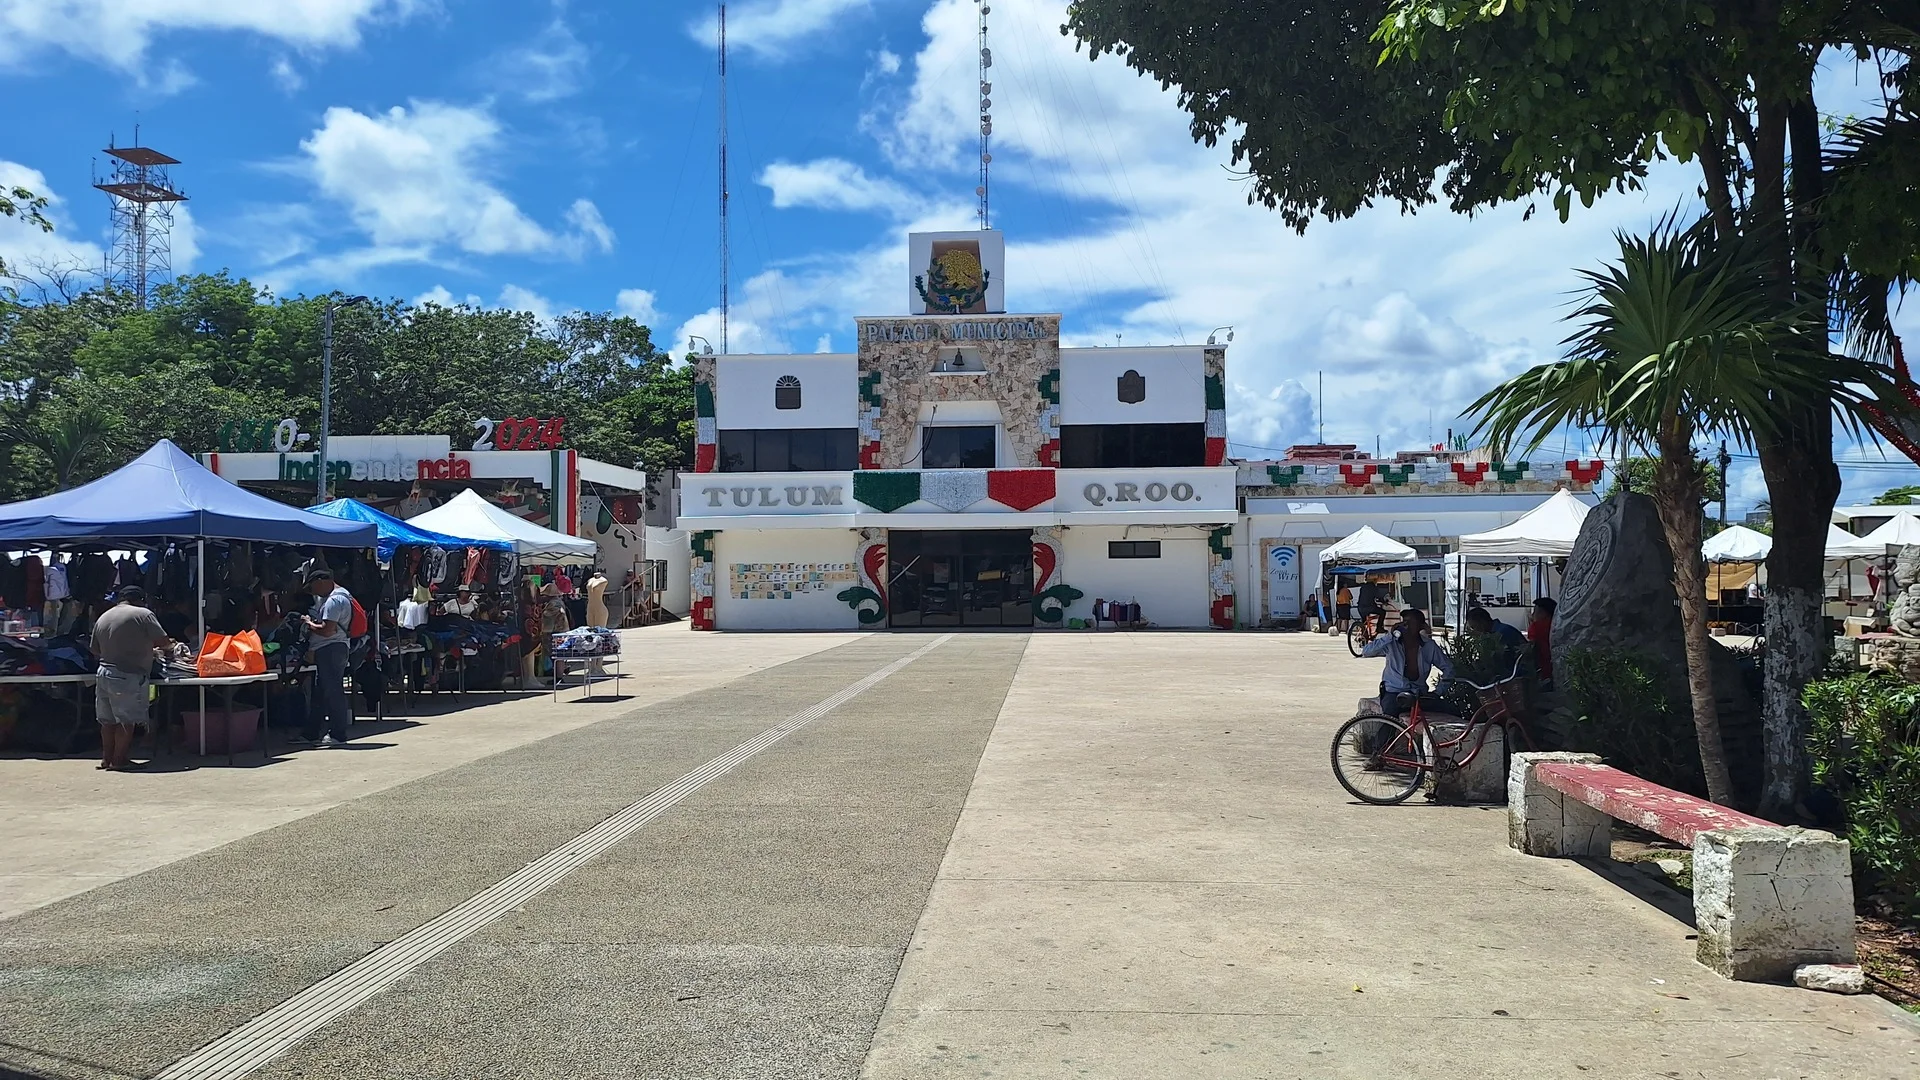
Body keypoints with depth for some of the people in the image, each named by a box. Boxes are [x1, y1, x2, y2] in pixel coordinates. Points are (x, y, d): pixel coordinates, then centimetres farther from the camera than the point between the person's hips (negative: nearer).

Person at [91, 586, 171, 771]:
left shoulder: (102, 618, 13)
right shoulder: (143, 614, -8)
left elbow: (95, 650, 17)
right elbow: (163, 641, -9)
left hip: (103, 674, 7)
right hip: (129, 677, -7)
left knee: (108, 720, 13)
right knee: (126, 721, -2)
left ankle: (107, 758, 19)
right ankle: (119, 760, -1)